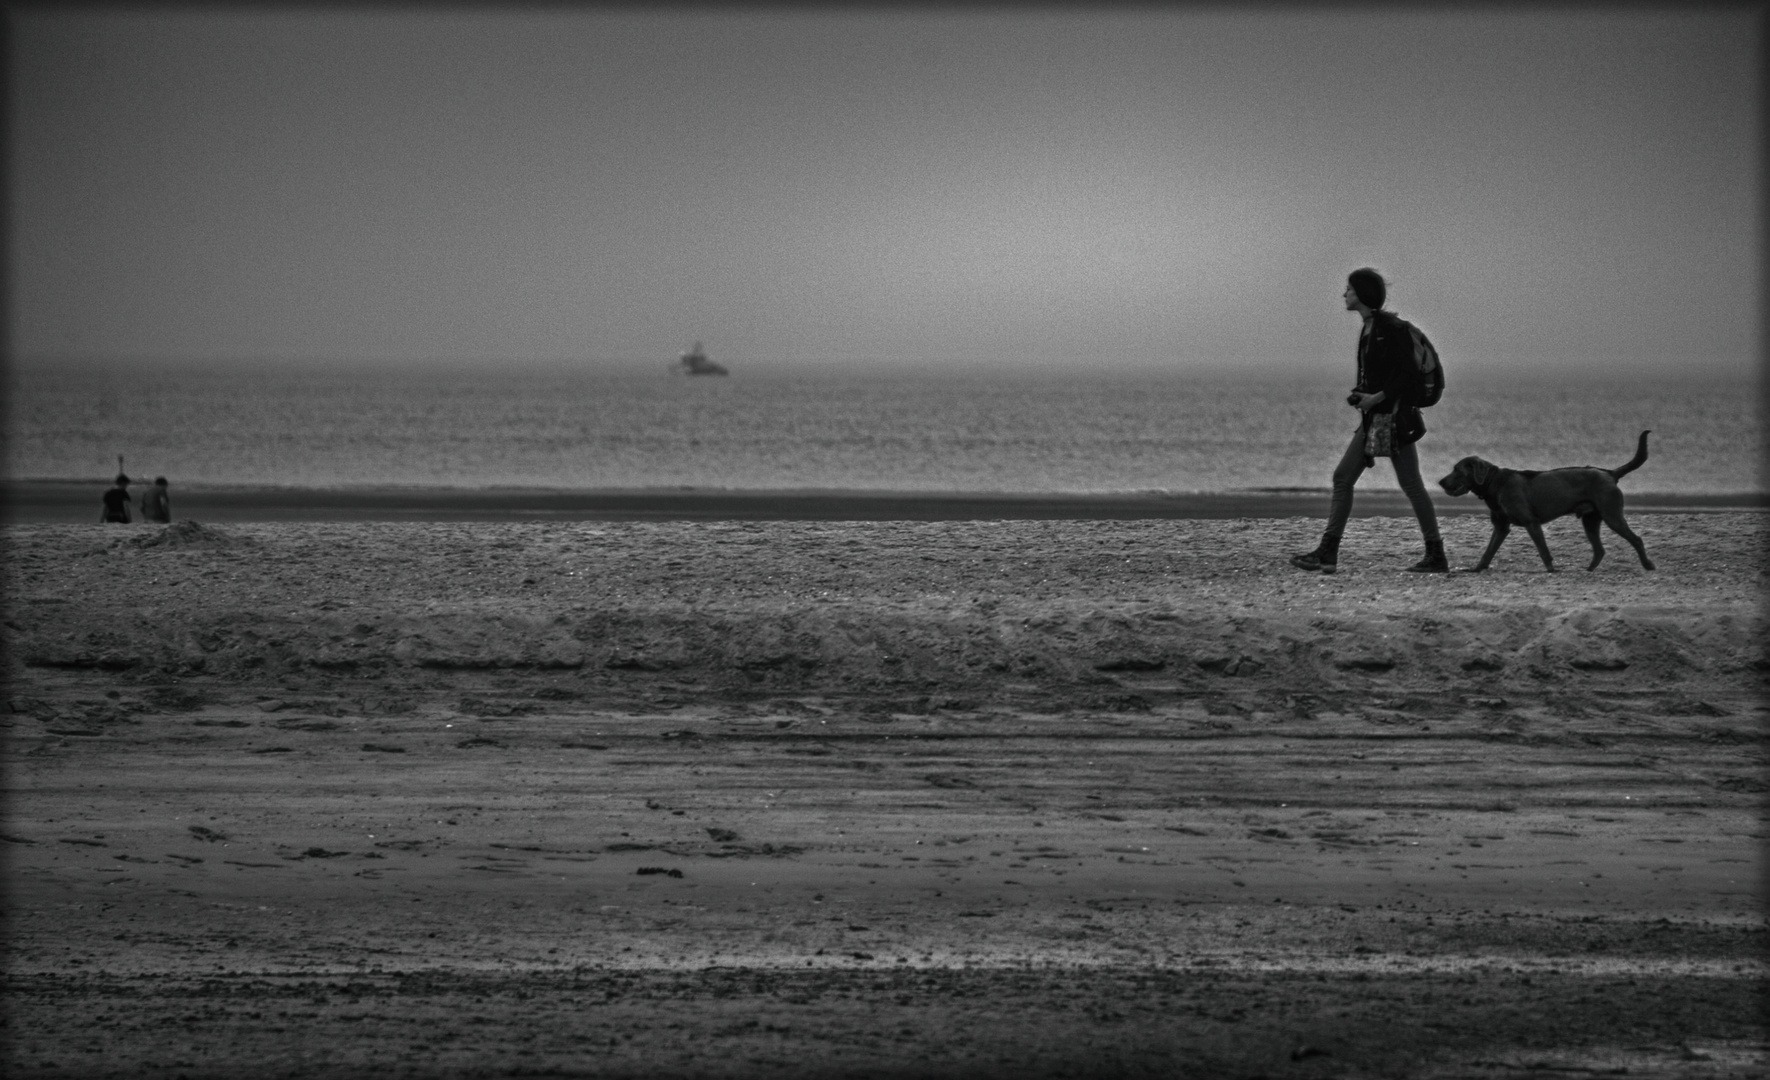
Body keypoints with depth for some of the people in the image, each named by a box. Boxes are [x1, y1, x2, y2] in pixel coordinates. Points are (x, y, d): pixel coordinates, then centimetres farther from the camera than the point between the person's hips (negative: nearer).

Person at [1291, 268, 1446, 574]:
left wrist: (1377, 398, -20)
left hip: (1393, 414, -9)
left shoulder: (1391, 327, -13)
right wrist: (1359, 396, 8)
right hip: (1372, 417, 9)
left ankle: (1437, 556, 4)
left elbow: (1406, 373, -16)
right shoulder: (1369, 328, 14)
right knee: (1342, 477, 3)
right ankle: (1327, 553, 1)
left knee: (1411, 485, -4)